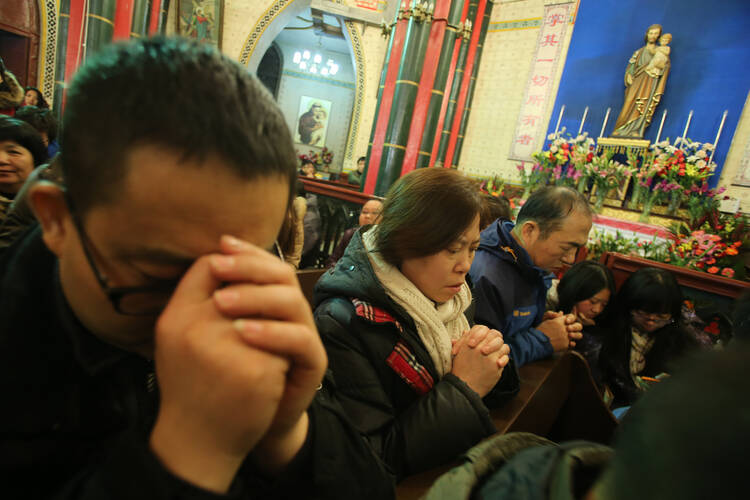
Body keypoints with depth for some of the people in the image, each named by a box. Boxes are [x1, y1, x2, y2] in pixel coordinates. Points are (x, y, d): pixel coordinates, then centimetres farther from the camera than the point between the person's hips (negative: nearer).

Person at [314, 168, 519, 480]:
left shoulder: (442, 300, -2)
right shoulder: (342, 325, -23)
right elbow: (376, 463, -22)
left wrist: (490, 359, -14)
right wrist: (464, 387, -23)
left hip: (465, 465, 6)